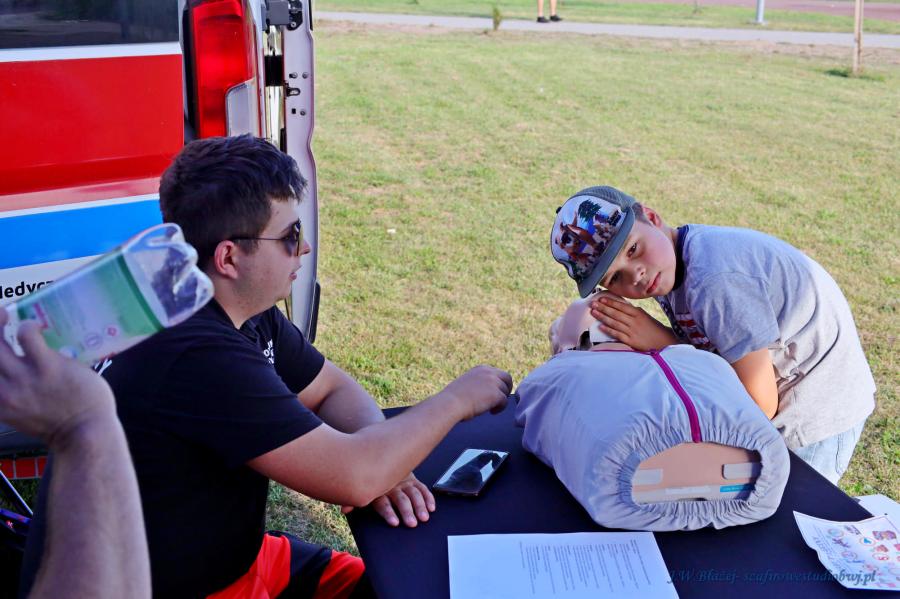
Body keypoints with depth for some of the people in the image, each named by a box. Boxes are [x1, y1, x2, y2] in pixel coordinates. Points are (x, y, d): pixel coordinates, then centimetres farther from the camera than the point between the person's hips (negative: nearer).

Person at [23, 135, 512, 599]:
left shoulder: (249, 314, -4)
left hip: (242, 554, 8)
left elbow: (334, 390, 7)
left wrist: (382, 463, -13)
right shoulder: (196, 353, -31)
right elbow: (351, 479, -30)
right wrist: (458, 399, -16)